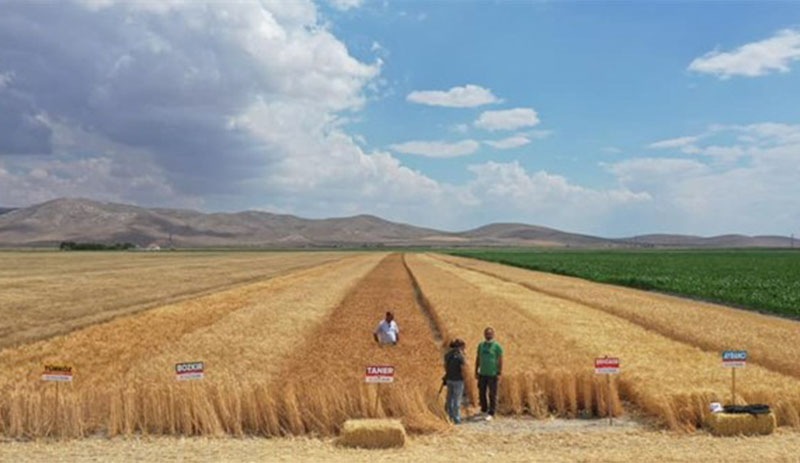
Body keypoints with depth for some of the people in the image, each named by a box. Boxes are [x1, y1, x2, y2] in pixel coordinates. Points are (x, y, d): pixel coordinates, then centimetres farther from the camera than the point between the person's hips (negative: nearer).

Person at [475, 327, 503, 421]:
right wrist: (476, 371, 10)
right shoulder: (481, 345, 8)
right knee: (482, 393, 10)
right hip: (482, 374, 5)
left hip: (492, 374, -5)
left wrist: (499, 373, -10)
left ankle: (491, 414, 4)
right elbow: (478, 359, 13)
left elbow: (500, 360, -6)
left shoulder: (497, 346, -6)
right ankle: (484, 410, 26)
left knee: (492, 394, -1)